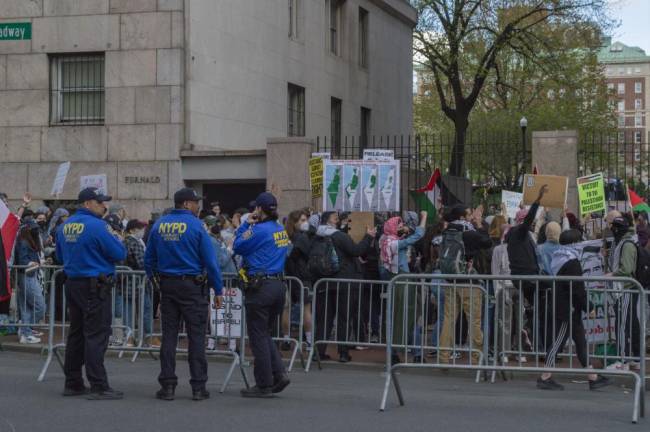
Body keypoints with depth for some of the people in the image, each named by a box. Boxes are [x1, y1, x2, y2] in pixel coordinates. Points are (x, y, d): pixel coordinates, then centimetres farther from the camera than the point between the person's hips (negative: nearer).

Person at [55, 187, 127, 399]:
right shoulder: (96, 226, -16)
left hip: (72, 284, 8)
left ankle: (73, 383, 20)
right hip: (95, 286, -8)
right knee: (96, 335, -7)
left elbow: (60, 255, 21)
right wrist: (116, 240, 5)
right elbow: (119, 254, -14)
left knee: (76, 334, 14)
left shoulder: (65, 226, 9)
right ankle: (98, 386, -8)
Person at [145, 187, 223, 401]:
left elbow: (149, 259, 9)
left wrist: (155, 280, 21)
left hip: (167, 285, 4)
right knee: (196, 336, 1)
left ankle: (167, 385, 8)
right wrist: (218, 290, -3)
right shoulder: (195, 225, -9)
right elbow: (210, 261, -9)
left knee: (169, 336, 8)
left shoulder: (159, 225, 5)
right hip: (192, 286, -4)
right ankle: (198, 387, 2)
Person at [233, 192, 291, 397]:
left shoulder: (260, 230, -15)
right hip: (278, 285, 8)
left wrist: (246, 224, 4)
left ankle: (264, 385, 6)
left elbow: (238, 247, -7)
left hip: (261, 286, -8)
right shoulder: (281, 231, 11)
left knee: (258, 336, 1)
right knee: (265, 334, 18)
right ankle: (279, 373, 5)